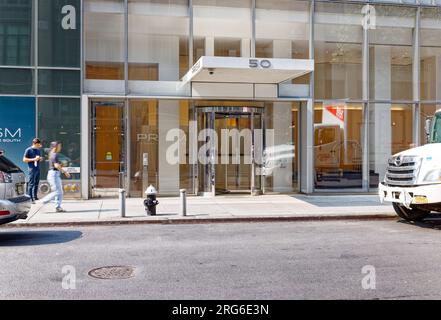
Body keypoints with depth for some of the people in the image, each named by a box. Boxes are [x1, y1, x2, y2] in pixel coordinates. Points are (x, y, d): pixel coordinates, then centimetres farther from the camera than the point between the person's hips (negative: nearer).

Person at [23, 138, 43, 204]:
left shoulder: (38, 150, 14)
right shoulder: (28, 150, -5)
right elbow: (24, 159, -7)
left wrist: (41, 159, 1)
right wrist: (34, 159, -17)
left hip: (38, 169, 7)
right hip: (32, 169, -7)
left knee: (36, 184, 10)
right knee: (31, 184, -7)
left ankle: (35, 197, 18)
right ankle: (30, 198, -7)